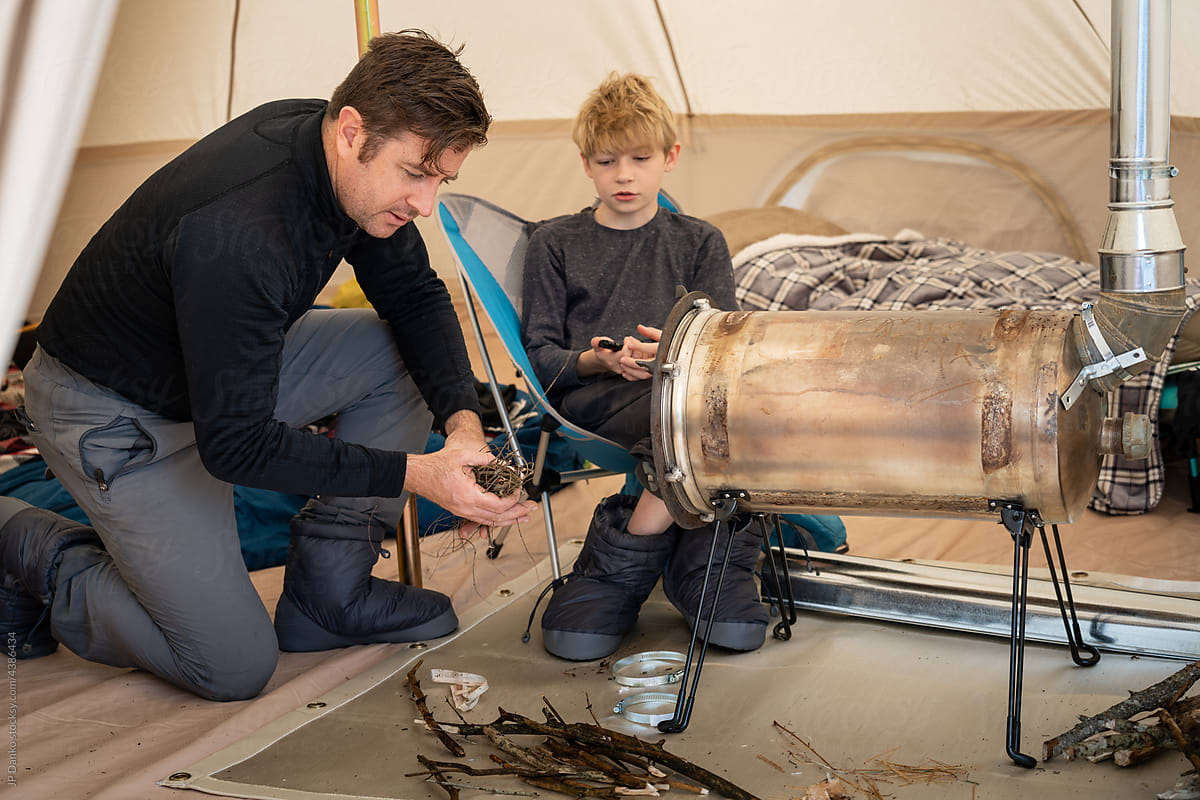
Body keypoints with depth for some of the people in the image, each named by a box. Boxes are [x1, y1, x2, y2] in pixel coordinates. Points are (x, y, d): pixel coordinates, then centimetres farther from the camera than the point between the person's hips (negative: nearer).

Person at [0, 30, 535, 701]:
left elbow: (416, 295, 0)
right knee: (235, 668, -8)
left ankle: (327, 592, 4)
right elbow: (235, 443, -31)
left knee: (404, 354, -8)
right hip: (117, 413, -8)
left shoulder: (353, 166, -13)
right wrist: (414, 473, -33)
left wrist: (463, 418, -17)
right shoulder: (236, 235, -38)